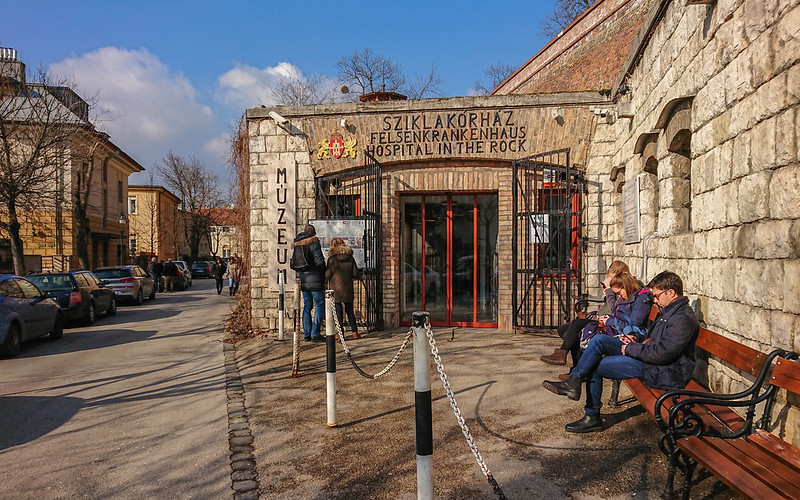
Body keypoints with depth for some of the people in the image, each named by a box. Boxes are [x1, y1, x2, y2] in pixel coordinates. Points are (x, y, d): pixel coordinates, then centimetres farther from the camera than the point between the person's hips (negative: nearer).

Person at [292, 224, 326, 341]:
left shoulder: (297, 245, 10)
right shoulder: (314, 243, -10)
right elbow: (319, 261, -15)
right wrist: (323, 274, -1)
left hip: (303, 280, 6)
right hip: (315, 280, -6)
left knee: (307, 305, 13)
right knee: (319, 305, 1)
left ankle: (307, 333, 13)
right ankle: (315, 334, -3)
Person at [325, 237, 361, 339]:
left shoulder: (332, 259, -9)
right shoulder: (350, 258, 1)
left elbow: (327, 275, -9)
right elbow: (355, 274, 1)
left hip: (336, 289, -3)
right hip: (348, 289, 3)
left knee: (338, 310, 3)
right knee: (349, 310, 13)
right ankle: (354, 332, 13)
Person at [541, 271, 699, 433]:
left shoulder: (683, 319, -19)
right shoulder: (669, 311, 14)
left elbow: (660, 354, -25)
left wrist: (630, 348, -13)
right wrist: (639, 342, 8)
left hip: (664, 372, -10)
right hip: (650, 358, 10)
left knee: (594, 366, -12)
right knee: (599, 339, -2)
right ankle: (573, 382, -3)